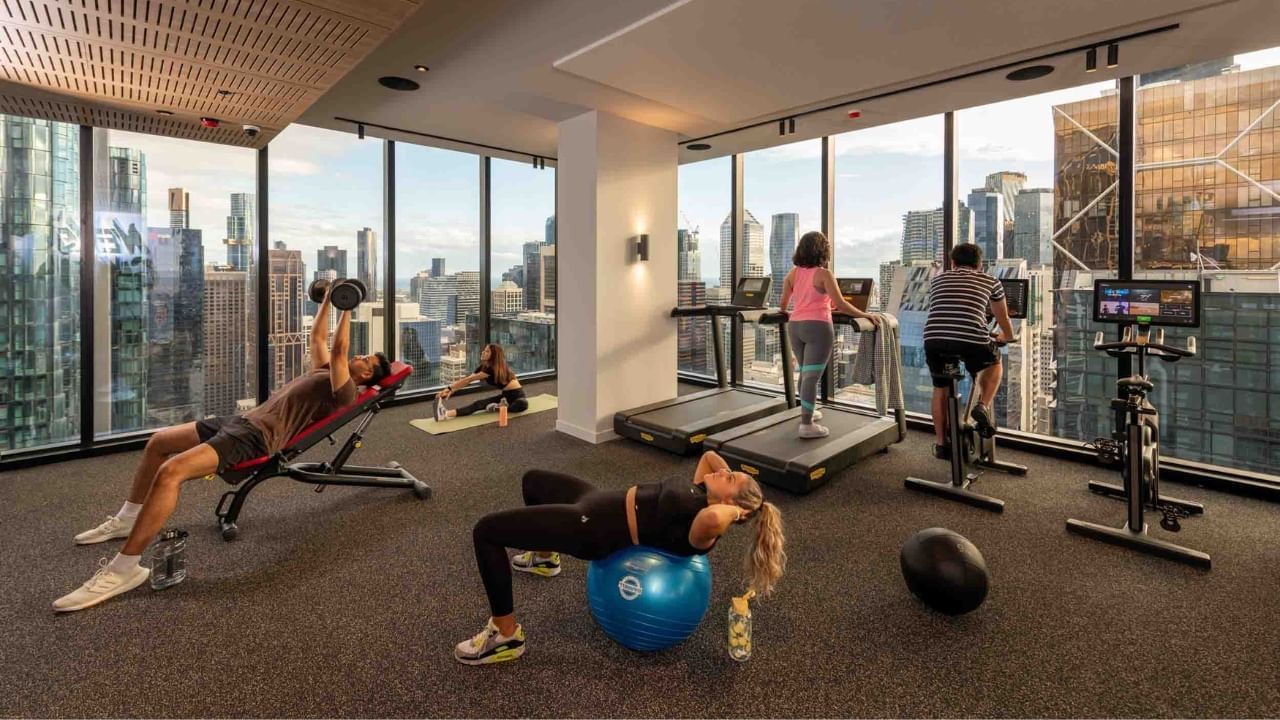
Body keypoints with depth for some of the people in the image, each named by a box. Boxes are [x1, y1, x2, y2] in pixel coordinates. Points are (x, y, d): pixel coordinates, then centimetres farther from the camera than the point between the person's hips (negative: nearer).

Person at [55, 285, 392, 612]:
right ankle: (127, 519, 32)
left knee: (171, 472, -28)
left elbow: (337, 351, -21)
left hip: (258, 436, -11)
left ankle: (124, 568, -23)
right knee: (158, 442, 21)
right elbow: (317, 338, 31)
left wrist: (347, 308, -16)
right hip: (243, 419, 11)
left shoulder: (342, 390, -8)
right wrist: (328, 299, 29)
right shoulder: (324, 372, 21)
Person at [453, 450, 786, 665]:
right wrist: (731, 478, 5)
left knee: (486, 531, -13)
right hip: (600, 501, 10)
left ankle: (506, 636, 4)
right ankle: (545, 558, 55)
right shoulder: (704, 494, 2)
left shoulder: (703, 529, -23)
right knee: (532, 480, 33)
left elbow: (712, 518, -48)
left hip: (593, 527, -9)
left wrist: (733, 510, -28)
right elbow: (709, 455, 19)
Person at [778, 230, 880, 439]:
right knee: (812, 375, -6)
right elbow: (840, 304, -13)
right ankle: (807, 425, -6)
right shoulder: (823, 274, -7)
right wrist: (865, 315, -5)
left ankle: (808, 412, 34)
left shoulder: (793, 273, 8)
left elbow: (783, 304, 12)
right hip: (817, 327, -6)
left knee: (804, 372, 20)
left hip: (795, 326, 6)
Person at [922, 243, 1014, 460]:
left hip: (934, 340, 2)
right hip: (972, 341, -2)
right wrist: (1007, 337, 56)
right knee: (994, 365, 32)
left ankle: (941, 444, 29)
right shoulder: (990, 281, 21)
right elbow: (1003, 318, 35)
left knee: (940, 389, 23)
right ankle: (983, 406, 11)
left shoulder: (938, 279, 26)